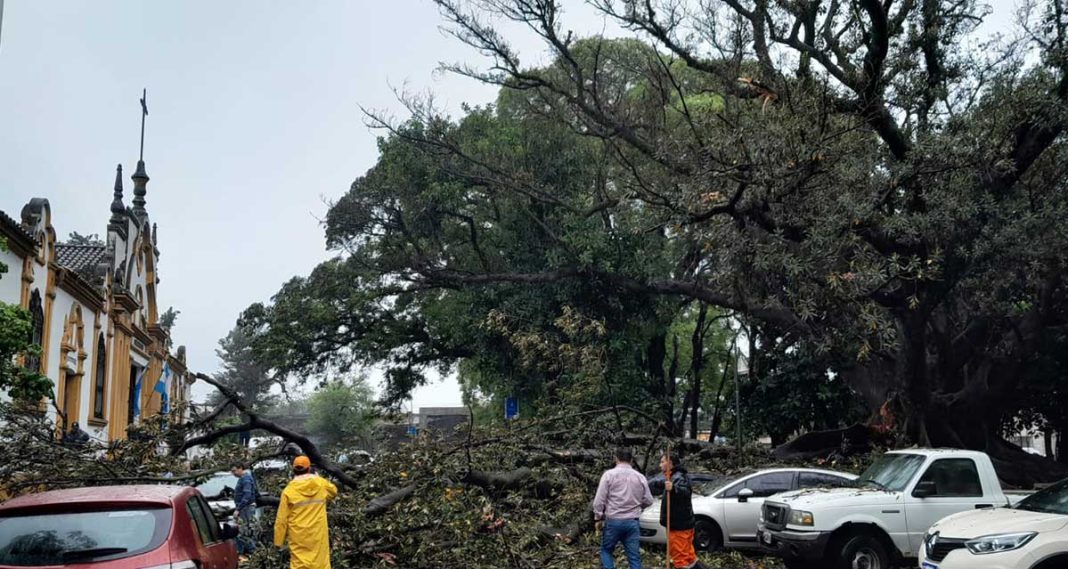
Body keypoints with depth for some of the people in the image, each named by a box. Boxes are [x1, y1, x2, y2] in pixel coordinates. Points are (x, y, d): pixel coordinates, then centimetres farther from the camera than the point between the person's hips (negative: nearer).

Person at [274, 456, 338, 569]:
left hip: (299, 537, -2)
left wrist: (278, 541, 5)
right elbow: (334, 491, 24)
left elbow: (281, 519, -3)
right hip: (318, 535, 2)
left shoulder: (289, 490, -6)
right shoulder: (321, 484, 0)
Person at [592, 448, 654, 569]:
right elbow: (648, 501, 10)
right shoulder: (640, 477, 5)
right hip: (632, 522, 2)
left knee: (606, 550, 15)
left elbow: (599, 500, -6)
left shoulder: (609, 474, -4)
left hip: (613, 521, -2)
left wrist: (598, 518, 5)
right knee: (634, 555, 6)